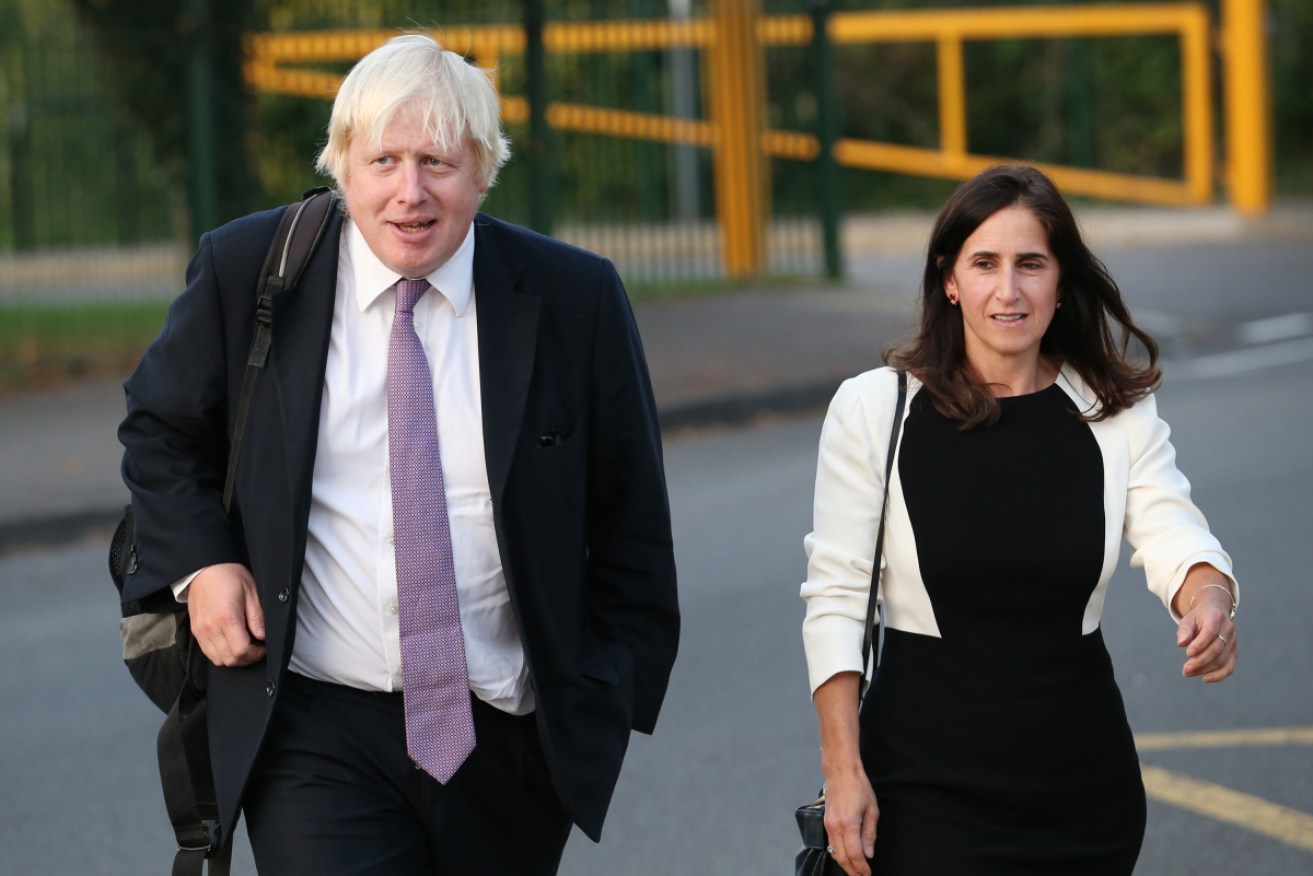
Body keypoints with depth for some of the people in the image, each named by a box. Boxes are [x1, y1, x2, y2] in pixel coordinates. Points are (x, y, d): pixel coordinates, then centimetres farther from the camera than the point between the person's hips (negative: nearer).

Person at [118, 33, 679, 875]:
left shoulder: (575, 298, -3)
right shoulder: (248, 270, -3)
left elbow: (629, 521, 6)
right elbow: (161, 432, 14)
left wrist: (606, 702, 2)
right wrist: (201, 562, -2)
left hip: (511, 741, 2)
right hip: (321, 734, -1)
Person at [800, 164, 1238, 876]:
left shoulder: (1118, 414, 4)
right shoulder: (873, 409, -3)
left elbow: (1173, 537, -10)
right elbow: (836, 598, -3)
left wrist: (1209, 604, -35)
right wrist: (842, 770, -11)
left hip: (1086, 787, 3)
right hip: (929, 784, -3)